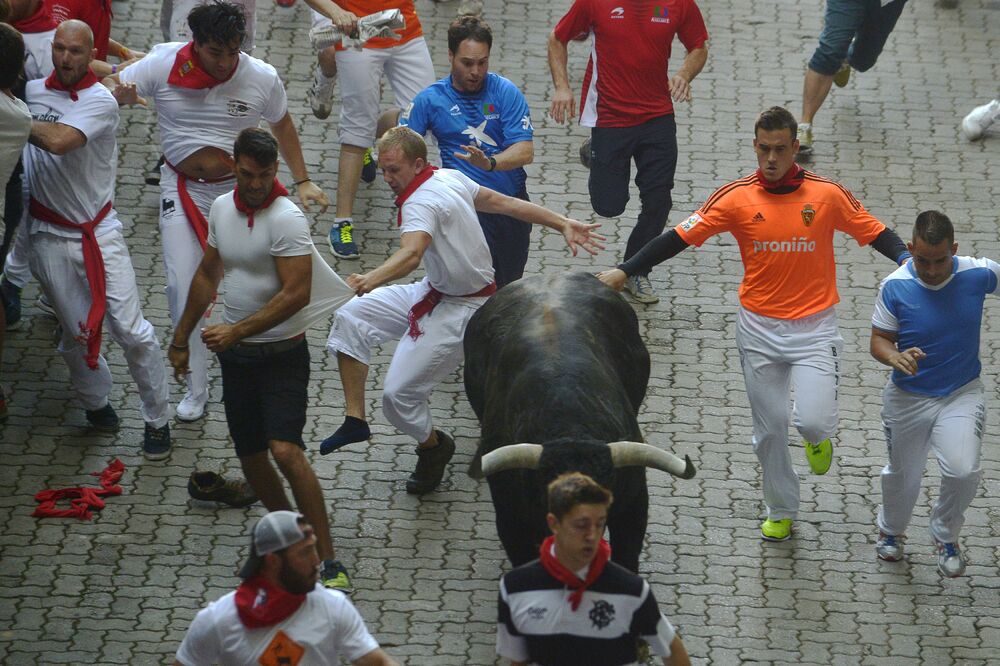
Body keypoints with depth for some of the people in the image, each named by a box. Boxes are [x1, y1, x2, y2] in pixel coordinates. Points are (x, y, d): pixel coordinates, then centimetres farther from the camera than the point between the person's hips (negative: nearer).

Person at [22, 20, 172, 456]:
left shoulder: (100, 101, -12)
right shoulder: (33, 90, 3)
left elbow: (59, 141, -27)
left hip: (98, 234, -3)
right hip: (49, 237, 3)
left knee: (132, 331, -5)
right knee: (75, 334, 7)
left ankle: (157, 420, 10)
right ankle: (96, 400, 34)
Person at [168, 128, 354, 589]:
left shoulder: (287, 219, -17)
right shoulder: (222, 208, 5)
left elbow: (296, 294, -23)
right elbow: (207, 275, 19)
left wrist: (236, 331, -25)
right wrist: (181, 338, 21)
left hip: (281, 354, -7)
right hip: (236, 356, 7)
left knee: (285, 451, -20)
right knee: (250, 457, 10)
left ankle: (328, 564, -17)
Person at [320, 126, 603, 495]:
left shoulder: (421, 202, -27)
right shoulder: (450, 178, 2)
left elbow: (410, 254, -46)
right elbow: (504, 203, 8)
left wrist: (369, 281, -63)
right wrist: (563, 224, 14)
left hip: (460, 310, -11)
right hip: (434, 292, 11)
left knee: (399, 394, -9)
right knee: (351, 316, -4)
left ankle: (432, 444, 23)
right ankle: (355, 419, -3)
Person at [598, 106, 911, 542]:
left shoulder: (827, 194, -6)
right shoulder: (736, 197, -5)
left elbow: (874, 232, 3)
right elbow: (680, 237, -5)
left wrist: (906, 260, -16)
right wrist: (624, 272, -10)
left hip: (813, 328, -2)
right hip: (759, 328, 2)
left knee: (813, 421, -17)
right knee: (770, 428, 9)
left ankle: (818, 438, 21)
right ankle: (780, 513, 28)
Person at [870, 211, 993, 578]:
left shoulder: (978, 274, -16)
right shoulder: (895, 287, -18)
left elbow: (995, 275, 5)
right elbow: (879, 340, -9)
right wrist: (894, 357, -31)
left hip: (962, 395, 0)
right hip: (908, 397, 0)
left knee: (963, 472, -20)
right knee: (903, 476, 17)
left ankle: (946, 536, 11)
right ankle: (891, 530, 51)